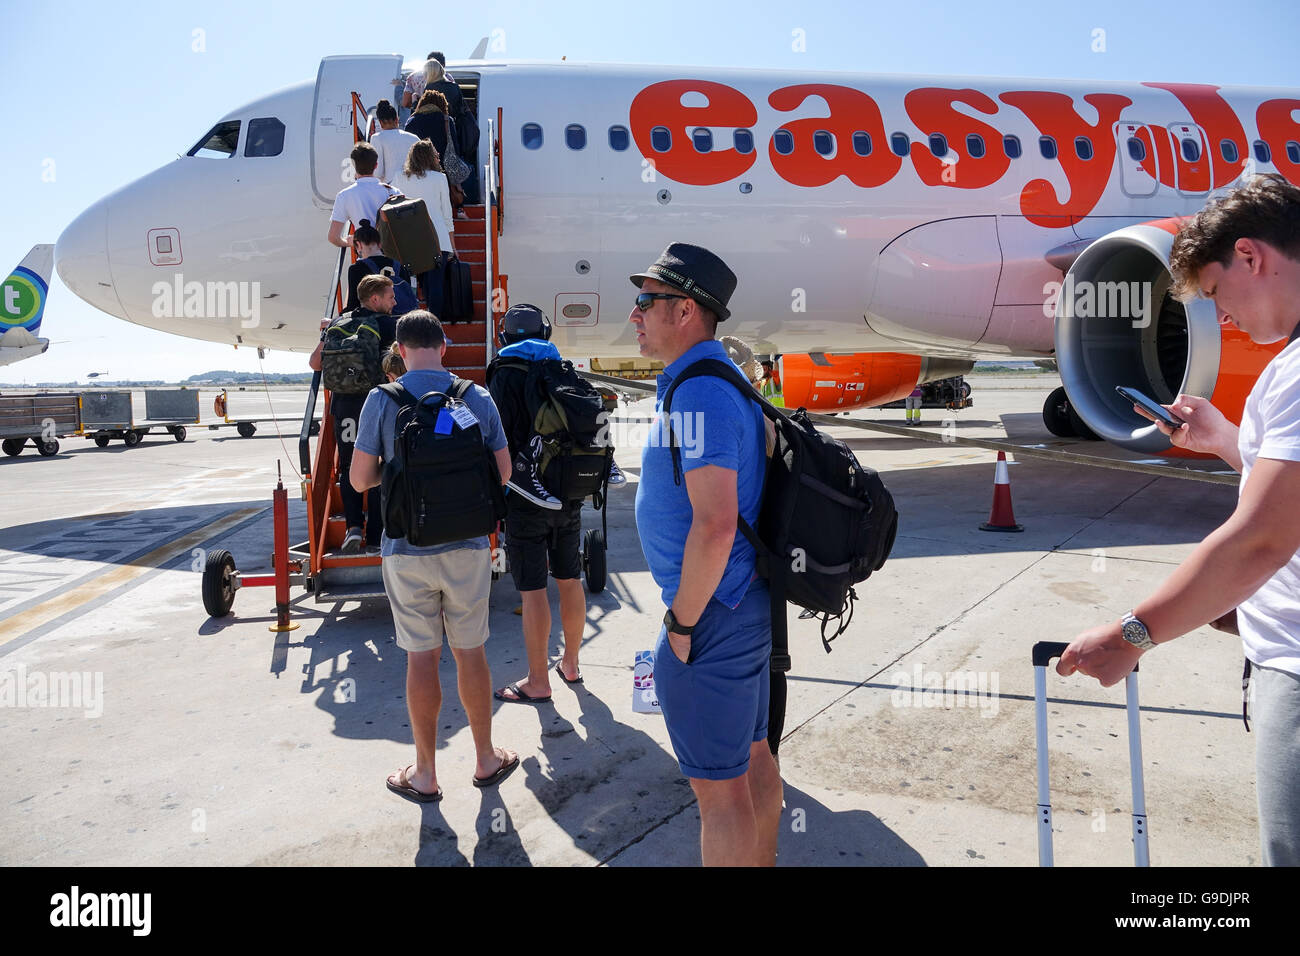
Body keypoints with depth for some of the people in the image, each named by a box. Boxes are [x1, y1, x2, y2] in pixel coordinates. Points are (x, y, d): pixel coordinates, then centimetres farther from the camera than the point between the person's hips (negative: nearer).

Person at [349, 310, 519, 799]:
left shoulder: (382, 400, -7)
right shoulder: (478, 398, -1)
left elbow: (360, 478, -5)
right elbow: (503, 471, 5)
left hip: (406, 550, -1)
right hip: (467, 546, 2)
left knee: (422, 657, 7)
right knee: (471, 652, 13)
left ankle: (425, 774, 20)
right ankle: (486, 759, 27)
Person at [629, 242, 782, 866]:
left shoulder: (698, 395, -21)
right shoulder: (719, 382, 13)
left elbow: (715, 525, -30)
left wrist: (682, 622, -19)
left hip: (711, 614, -10)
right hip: (746, 604, 10)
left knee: (719, 787, 2)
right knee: (752, 757, 22)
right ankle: (761, 862, 38)